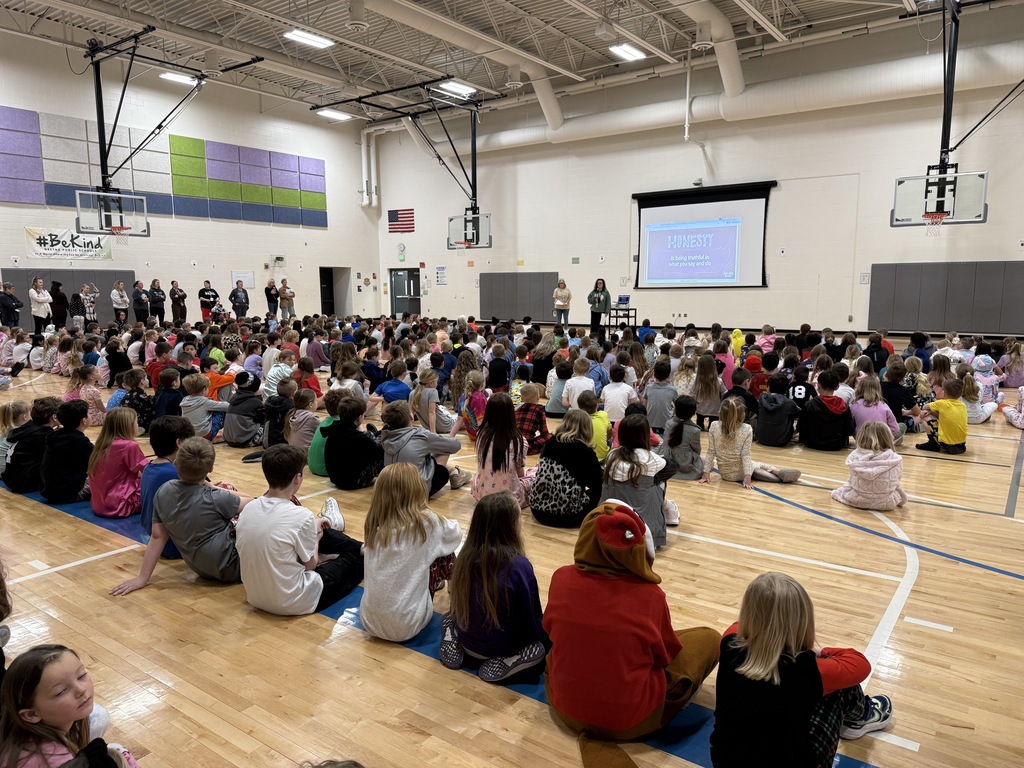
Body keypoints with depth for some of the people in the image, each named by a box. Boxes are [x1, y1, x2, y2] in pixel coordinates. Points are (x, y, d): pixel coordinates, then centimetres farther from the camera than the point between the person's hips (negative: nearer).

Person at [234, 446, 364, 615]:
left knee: (321, 531, 22)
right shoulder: (301, 517, -25)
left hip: (255, 598, 6)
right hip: (292, 605, -6)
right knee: (353, 559, 19)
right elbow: (310, 565, -11)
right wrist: (316, 538, 10)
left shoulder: (248, 508, -7)